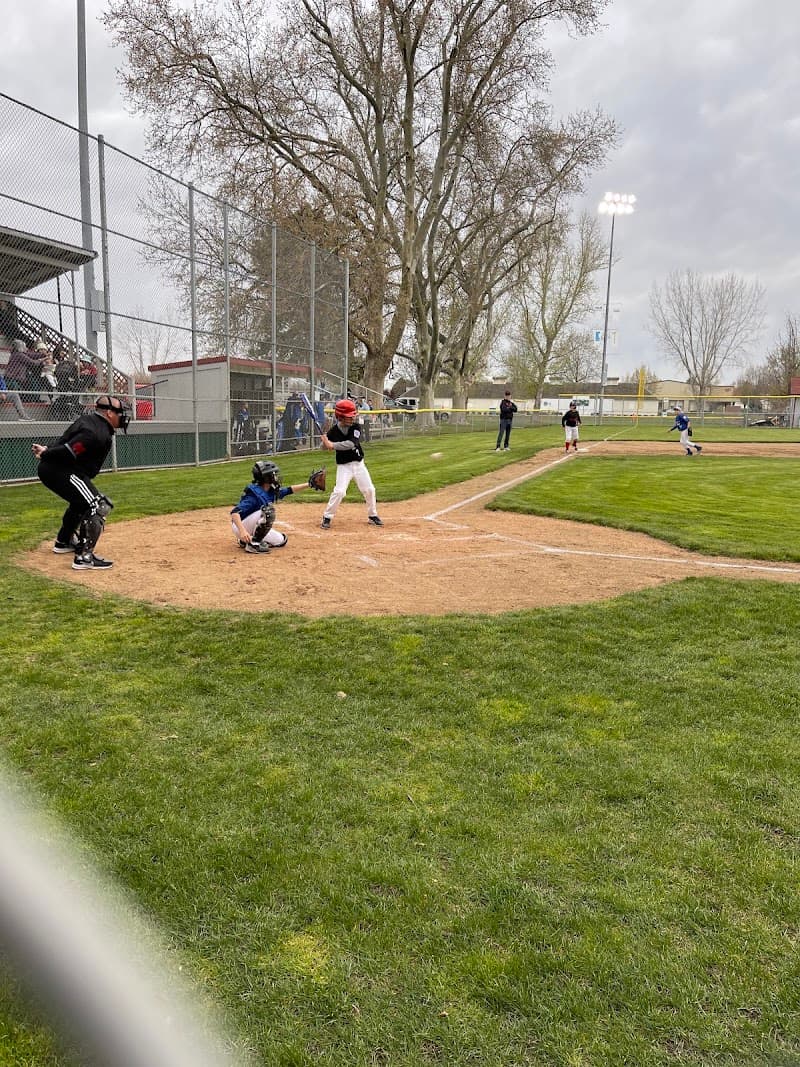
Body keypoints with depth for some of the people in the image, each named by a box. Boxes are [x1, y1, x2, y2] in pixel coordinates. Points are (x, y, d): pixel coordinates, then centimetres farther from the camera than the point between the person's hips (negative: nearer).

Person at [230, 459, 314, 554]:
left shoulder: (271, 491, -1)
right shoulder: (254, 494, -27)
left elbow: (289, 490, 12)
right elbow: (234, 512, -34)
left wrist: (308, 484, 6)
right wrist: (242, 531, -48)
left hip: (252, 528, 9)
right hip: (240, 526, -9)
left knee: (281, 540, 7)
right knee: (268, 510, -28)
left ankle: (246, 540, 14)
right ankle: (253, 544, -19)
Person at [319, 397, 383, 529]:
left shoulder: (356, 427, -10)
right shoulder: (333, 431, -11)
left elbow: (350, 444, -26)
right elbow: (324, 447, 0)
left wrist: (332, 445, -31)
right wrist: (325, 442, -23)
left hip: (359, 464, 3)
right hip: (343, 465, -3)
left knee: (369, 490, 6)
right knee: (339, 491, -16)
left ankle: (372, 515, 26)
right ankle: (327, 517, 0)